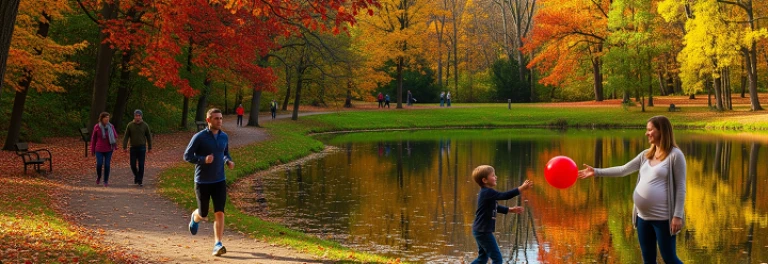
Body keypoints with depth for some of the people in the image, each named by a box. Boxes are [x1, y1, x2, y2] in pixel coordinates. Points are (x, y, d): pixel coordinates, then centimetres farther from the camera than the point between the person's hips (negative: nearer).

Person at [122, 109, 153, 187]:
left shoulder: (145, 125, -1)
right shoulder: (130, 125, -2)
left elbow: (149, 137, 5)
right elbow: (126, 137, 0)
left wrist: (150, 148, 5)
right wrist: (124, 147, -6)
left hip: (142, 148, -1)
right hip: (133, 148, 1)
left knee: (141, 165, -4)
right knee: (133, 164, 3)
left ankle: (140, 180, 3)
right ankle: (136, 176, 30)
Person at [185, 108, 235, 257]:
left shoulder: (224, 137, 4)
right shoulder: (199, 137, -11)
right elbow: (187, 156, -9)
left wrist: (229, 161, -2)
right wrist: (203, 159, -25)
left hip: (219, 181, 3)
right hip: (202, 182, -3)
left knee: (219, 213, -11)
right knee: (203, 215, 8)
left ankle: (217, 245, -9)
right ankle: (195, 217, 46)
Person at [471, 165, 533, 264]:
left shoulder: (486, 193, 12)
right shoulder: (487, 192, -20)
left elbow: (494, 207, 23)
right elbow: (504, 196, -28)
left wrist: (510, 209, 17)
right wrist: (521, 188, -29)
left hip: (481, 231, 10)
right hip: (483, 231, -10)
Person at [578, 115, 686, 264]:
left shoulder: (675, 155, -9)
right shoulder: (646, 154, 11)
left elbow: (681, 187, -11)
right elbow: (623, 170, 11)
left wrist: (678, 216, -16)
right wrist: (596, 172, 5)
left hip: (663, 217, -7)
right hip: (643, 217, 7)